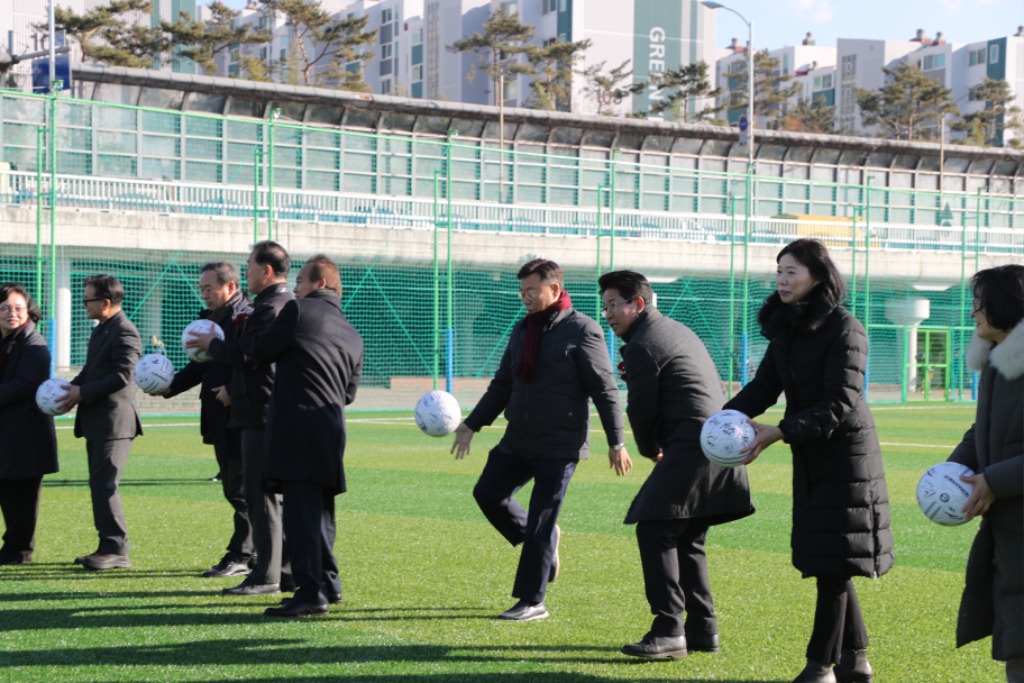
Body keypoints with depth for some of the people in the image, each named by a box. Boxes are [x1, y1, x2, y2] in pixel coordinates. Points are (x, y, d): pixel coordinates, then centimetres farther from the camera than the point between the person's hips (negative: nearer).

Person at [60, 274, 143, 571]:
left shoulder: (124, 332, -15)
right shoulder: (101, 330, 17)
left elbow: (123, 375, -23)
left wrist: (82, 392, -18)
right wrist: (73, 387, 4)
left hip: (114, 420, -10)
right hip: (96, 421, 10)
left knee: (104, 484, -11)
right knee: (100, 485, 12)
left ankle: (115, 549, -7)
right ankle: (111, 546, 17)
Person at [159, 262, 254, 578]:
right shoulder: (211, 318, 15)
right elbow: (200, 365, 20)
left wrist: (234, 391, -26)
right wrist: (171, 386, 8)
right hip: (220, 421, 10)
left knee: (242, 490, -3)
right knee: (234, 489, 14)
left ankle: (241, 556, 3)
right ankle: (253, 552, 23)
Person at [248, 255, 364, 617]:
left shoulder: (298, 310, -3)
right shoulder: (353, 336, 16)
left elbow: (260, 351, 1)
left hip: (296, 423, -7)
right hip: (332, 428, 7)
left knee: (300, 509, -8)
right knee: (320, 509, 19)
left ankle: (311, 592, -12)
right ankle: (328, 583, 25)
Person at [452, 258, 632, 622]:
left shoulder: (581, 330, -10)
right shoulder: (522, 330, 12)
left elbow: (605, 390, -11)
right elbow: (502, 385, 19)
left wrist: (616, 443, -13)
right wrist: (472, 424, 13)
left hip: (560, 445, -8)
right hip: (517, 441, 8)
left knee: (541, 521, -4)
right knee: (488, 492, 6)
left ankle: (532, 602, 4)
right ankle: (544, 539, 26)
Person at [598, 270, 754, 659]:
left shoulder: (642, 345, -8)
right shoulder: (678, 331, 23)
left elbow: (641, 408, -6)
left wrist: (649, 450, 10)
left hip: (693, 447, -10)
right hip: (721, 445, 10)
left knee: (654, 532, -10)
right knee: (687, 539, 15)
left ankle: (669, 631, -14)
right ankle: (703, 629, 16)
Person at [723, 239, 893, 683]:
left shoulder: (844, 329, -16)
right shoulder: (786, 328, 8)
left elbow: (840, 403, -21)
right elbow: (764, 385, 7)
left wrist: (780, 432, -28)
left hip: (845, 455, -8)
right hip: (811, 459, 8)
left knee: (833, 562, -5)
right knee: (830, 562, 12)